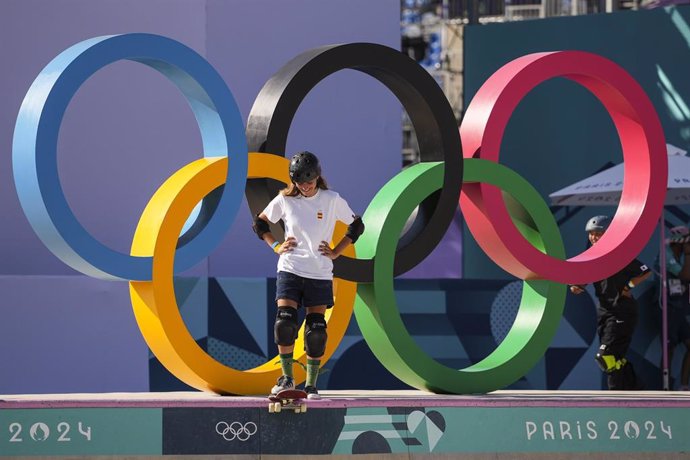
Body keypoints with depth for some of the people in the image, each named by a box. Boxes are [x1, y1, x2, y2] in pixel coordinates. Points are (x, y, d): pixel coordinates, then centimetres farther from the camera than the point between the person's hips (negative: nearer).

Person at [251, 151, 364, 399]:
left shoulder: (332, 200, -1)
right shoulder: (285, 200, 2)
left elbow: (357, 226, 10)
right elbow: (259, 223, 16)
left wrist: (336, 252, 2)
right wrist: (276, 246, 3)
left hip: (320, 274, 0)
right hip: (289, 270, 0)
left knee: (316, 330, -3)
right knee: (284, 322, -14)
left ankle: (311, 385, 7)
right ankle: (287, 377, 0)